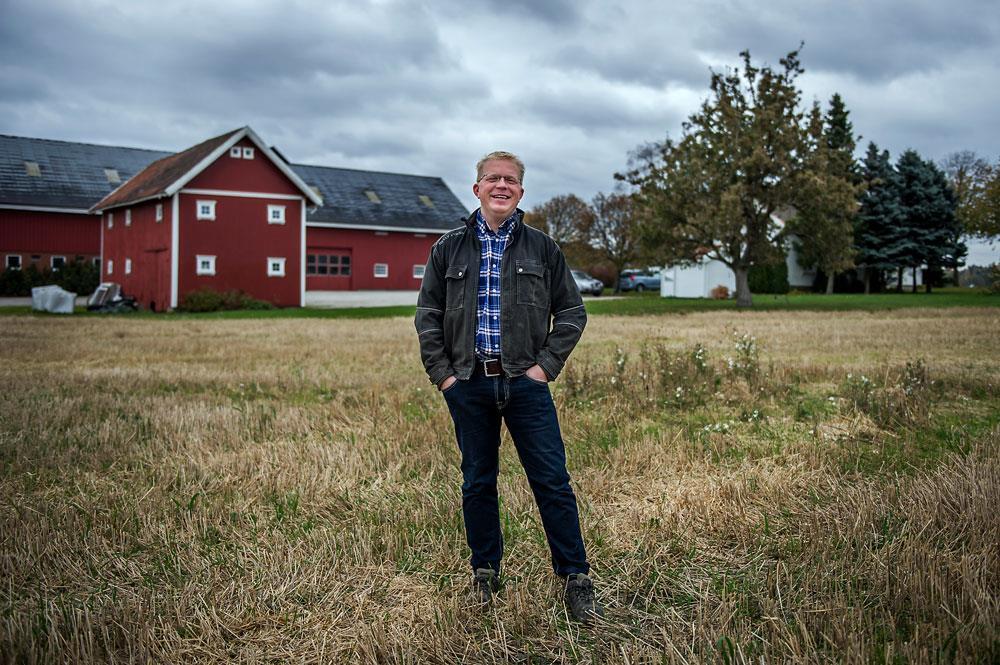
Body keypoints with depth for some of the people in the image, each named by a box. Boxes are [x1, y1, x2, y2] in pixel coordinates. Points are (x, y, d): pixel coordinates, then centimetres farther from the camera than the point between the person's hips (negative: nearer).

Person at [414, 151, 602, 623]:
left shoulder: (542, 248, 7)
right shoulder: (449, 248, 8)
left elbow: (571, 311, 9)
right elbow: (427, 316, 9)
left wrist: (547, 365, -2)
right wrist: (442, 373, 0)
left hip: (525, 383, -1)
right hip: (468, 385, 1)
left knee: (552, 482, -2)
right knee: (478, 483, 11)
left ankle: (576, 579, 9)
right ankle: (485, 573, 26)